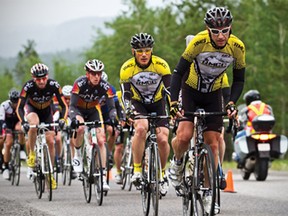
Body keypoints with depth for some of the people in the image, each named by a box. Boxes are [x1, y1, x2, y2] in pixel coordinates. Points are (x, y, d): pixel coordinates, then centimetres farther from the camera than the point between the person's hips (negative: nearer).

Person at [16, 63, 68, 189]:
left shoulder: (53, 85, -29)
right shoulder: (28, 86, -32)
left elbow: (64, 106, -25)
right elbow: (19, 108, -31)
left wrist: (63, 119, -43)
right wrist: (23, 122, -47)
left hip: (46, 110, 2)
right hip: (31, 108, -2)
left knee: (50, 141, -7)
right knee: (33, 124, -37)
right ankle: (31, 154, -15)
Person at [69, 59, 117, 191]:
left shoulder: (105, 86, -24)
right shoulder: (79, 84, -30)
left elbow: (111, 107, -24)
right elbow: (72, 106, -32)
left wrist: (113, 118, -45)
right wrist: (74, 119, -51)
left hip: (93, 111, 2)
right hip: (79, 109, -2)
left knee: (101, 140, -12)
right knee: (81, 128, -35)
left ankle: (103, 177, -11)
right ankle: (77, 154, -7)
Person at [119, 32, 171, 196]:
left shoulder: (161, 65, -21)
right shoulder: (127, 68, -19)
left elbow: (170, 89, -22)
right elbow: (126, 95, -20)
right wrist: (129, 112, -38)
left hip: (157, 104, 1)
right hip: (138, 104, -1)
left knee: (163, 139, -16)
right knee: (141, 128, -32)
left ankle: (162, 173, 10)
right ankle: (137, 169, -20)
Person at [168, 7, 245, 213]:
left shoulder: (237, 47, -19)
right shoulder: (199, 41, -28)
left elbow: (239, 79, -5)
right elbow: (178, 72, -23)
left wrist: (232, 103, -20)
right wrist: (173, 102, -33)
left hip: (214, 94, 2)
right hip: (190, 90, -2)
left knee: (213, 144, -3)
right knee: (184, 136, -21)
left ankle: (209, 192, 9)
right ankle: (177, 162, 13)